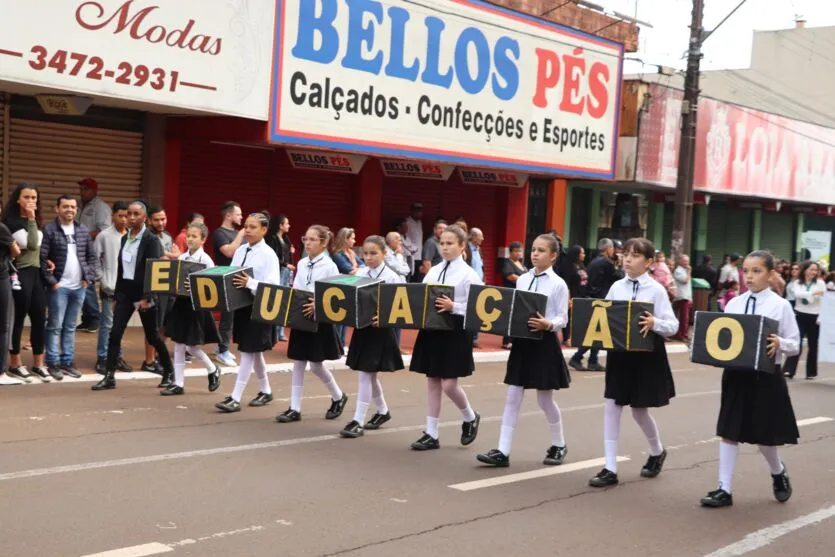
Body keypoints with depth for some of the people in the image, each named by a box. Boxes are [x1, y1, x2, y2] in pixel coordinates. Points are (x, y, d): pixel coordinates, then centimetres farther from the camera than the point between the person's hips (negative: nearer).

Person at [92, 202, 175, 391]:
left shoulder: (151, 240, -9)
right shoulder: (124, 239, 10)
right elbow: (120, 268, 14)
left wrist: (146, 297, -20)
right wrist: (116, 296, 13)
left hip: (143, 293, -5)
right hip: (125, 291, 5)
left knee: (152, 336, 5)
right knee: (115, 333, -5)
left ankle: (169, 372, 23)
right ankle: (109, 377, -2)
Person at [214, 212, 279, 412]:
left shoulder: (268, 254, -11)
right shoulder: (240, 251, 9)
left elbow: (272, 285, -18)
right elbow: (231, 277, 12)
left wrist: (250, 283, -32)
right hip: (241, 304, 7)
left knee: (248, 352, -3)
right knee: (254, 352, 17)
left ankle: (235, 398, -2)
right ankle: (265, 391, 31)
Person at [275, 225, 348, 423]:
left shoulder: (329, 266, -10)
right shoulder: (301, 264, 8)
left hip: (320, 320, -6)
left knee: (316, 365, 1)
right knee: (298, 364, 5)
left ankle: (338, 397, 25)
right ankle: (295, 409, 10)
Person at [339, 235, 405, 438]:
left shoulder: (392, 277, -9)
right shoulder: (359, 274, 7)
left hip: (380, 330, -6)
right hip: (362, 328, 6)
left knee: (364, 375, -7)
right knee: (370, 375, 16)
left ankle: (358, 421, -3)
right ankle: (382, 411, 35)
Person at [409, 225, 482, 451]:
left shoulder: (468, 274, -6)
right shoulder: (433, 272, 10)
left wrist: (453, 307, -25)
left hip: (455, 331, -6)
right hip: (432, 329, 6)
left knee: (449, 384, -6)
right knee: (432, 383, 9)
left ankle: (470, 417, 24)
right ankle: (431, 434, 15)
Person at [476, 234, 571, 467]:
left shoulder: (558, 284, -6)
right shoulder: (522, 280, 8)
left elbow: (562, 318, -9)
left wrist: (548, 324, -27)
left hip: (545, 343, -5)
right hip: (522, 341, 5)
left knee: (545, 399, 6)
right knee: (512, 398, 3)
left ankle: (559, 445, 28)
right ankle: (503, 451, 4)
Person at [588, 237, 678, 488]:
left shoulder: (656, 290, -8)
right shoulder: (616, 287, 4)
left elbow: (672, 326, -10)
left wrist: (654, 323, -28)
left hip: (646, 355, -4)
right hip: (619, 353, 4)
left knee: (639, 411, 9)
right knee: (611, 407, -1)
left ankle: (657, 452, 39)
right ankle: (610, 469, 5)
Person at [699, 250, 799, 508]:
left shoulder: (780, 306, -7)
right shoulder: (734, 304, 4)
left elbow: (795, 344, -5)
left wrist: (779, 344, -25)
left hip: (766, 377, -3)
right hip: (736, 374, 4)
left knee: (765, 434, 9)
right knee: (729, 431, 3)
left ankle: (778, 473, 39)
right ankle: (725, 489, 11)